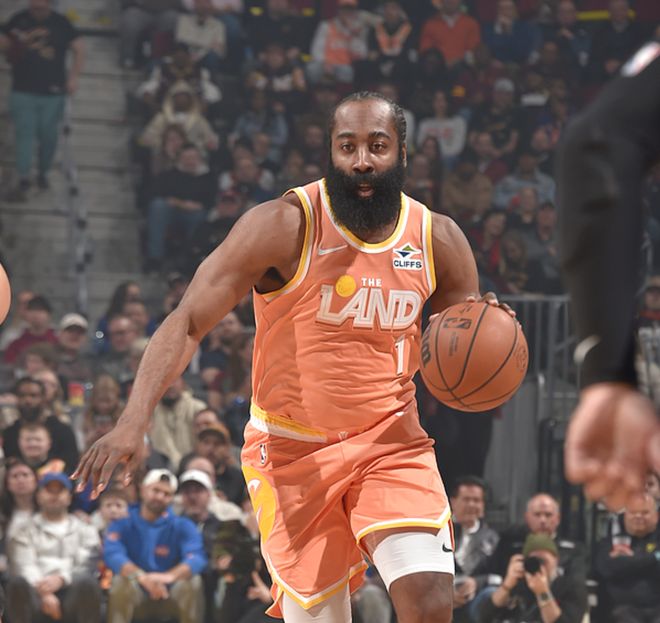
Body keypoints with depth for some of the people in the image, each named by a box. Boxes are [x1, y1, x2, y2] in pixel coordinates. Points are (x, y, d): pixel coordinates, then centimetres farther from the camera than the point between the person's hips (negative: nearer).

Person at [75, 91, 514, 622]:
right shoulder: (286, 225, -14)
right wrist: (133, 423, -28)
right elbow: (187, 323, -15)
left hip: (390, 440, 2)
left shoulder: (438, 239, -1)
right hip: (293, 448, -2)